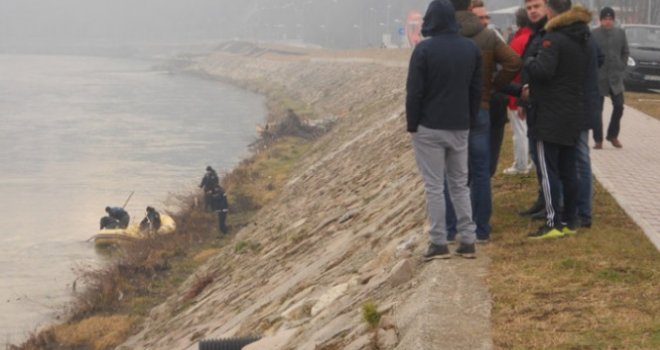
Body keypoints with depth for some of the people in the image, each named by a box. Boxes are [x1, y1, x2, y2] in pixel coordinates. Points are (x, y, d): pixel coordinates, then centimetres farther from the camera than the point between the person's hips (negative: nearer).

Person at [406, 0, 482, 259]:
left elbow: (414, 91, -11)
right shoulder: (472, 49, 5)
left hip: (429, 128, -5)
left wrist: (411, 124, -2)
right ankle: (467, 241, 10)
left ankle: (439, 243, 0)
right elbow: (476, 90, 9)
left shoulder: (424, 49, -12)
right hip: (460, 127, 5)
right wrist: (470, 121, 15)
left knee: (434, 186, 0)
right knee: (460, 184, 13)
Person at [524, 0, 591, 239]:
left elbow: (544, 69, -29)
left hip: (550, 116, -9)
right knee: (568, 170, 13)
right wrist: (535, 89, 20)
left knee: (548, 171, -5)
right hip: (573, 114, 9)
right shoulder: (581, 41, 13)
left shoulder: (554, 38, -16)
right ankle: (570, 221, 17)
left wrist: (528, 62, -7)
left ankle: (553, 224, -6)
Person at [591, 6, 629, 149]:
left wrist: (621, 67, 4)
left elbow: (625, 52, 13)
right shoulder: (593, 35, -7)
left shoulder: (620, 33, 4)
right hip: (599, 77, -3)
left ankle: (613, 135, 20)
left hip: (616, 77, 3)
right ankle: (598, 140, 9)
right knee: (597, 109, 1)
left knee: (619, 106, 1)